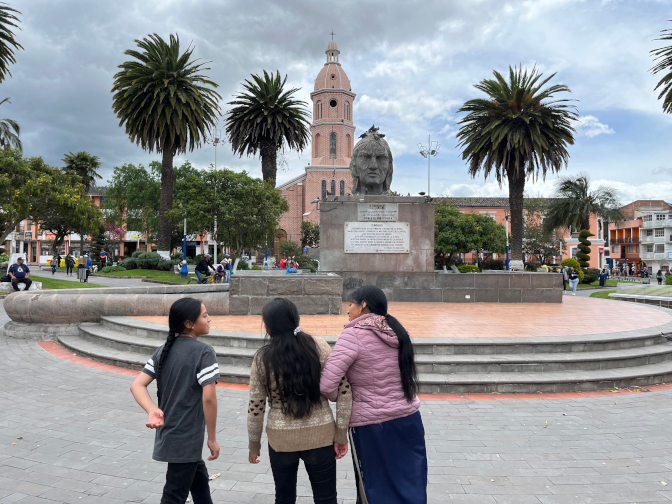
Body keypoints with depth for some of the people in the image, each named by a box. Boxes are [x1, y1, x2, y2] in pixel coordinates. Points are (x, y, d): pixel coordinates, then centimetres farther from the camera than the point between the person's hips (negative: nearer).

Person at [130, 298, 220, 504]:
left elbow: (137, 386, -2)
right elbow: (208, 397, -22)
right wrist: (212, 438, -12)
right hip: (187, 438, -8)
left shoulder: (163, 350, 5)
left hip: (167, 434, 8)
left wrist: (153, 411, -14)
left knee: (199, 479, 26)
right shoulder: (203, 351, -17)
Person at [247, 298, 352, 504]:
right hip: (320, 435, 0)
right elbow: (344, 390, -8)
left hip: (281, 439, 0)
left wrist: (254, 443, 12)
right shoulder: (318, 346, -7)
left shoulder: (262, 358, -7)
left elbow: (256, 407, -2)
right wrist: (341, 433, 0)